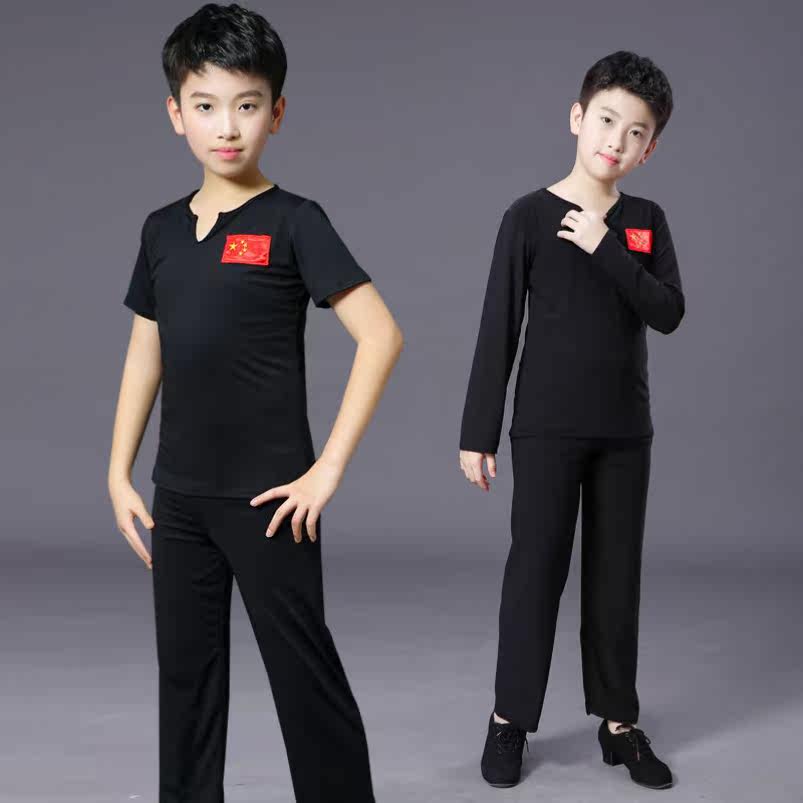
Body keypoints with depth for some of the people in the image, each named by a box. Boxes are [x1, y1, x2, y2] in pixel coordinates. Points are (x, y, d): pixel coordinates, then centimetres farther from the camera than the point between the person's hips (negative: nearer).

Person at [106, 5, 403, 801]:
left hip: (265, 495, -5)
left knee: (304, 675, 3)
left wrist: (328, 468, -16)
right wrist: (118, 473, 10)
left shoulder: (294, 222, -8)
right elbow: (145, 356, 15)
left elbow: (381, 335, -14)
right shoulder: (161, 228, 9)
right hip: (178, 496, 6)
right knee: (186, 675, 15)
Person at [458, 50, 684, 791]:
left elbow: (668, 313, -7)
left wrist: (605, 247, -17)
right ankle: (511, 717, 15)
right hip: (547, 427, -3)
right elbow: (498, 330, -5)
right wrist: (478, 432, -6)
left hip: (625, 430, 3)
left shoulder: (647, 222, 5)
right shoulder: (529, 216, -4)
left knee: (616, 576, 9)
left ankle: (619, 721, 21)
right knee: (535, 570, 1)